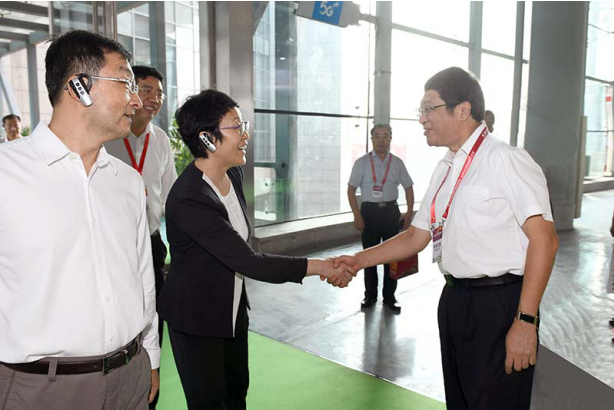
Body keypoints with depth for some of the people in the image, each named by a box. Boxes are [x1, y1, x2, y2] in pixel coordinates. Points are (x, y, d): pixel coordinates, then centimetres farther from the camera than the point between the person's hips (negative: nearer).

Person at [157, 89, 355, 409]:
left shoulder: (234, 174, -3)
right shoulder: (188, 199, -29)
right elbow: (248, 262, -30)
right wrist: (319, 266, -27)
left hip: (233, 307, 8)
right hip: (195, 320, -7)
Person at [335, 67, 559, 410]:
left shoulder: (506, 160, -13)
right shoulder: (445, 169, 11)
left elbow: (543, 238, -18)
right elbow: (417, 236, 14)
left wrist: (525, 321, -21)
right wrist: (359, 260, 5)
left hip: (498, 304, -8)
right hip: (454, 300, 8)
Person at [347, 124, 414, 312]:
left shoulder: (397, 163, 4)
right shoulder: (362, 162, -2)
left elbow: (408, 188, 11)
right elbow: (351, 190, -2)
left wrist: (409, 212, 0)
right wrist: (357, 215, -11)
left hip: (391, 211, 2)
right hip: (369, 210, -1)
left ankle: (389, 296, 20)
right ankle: (370, 295, 22)